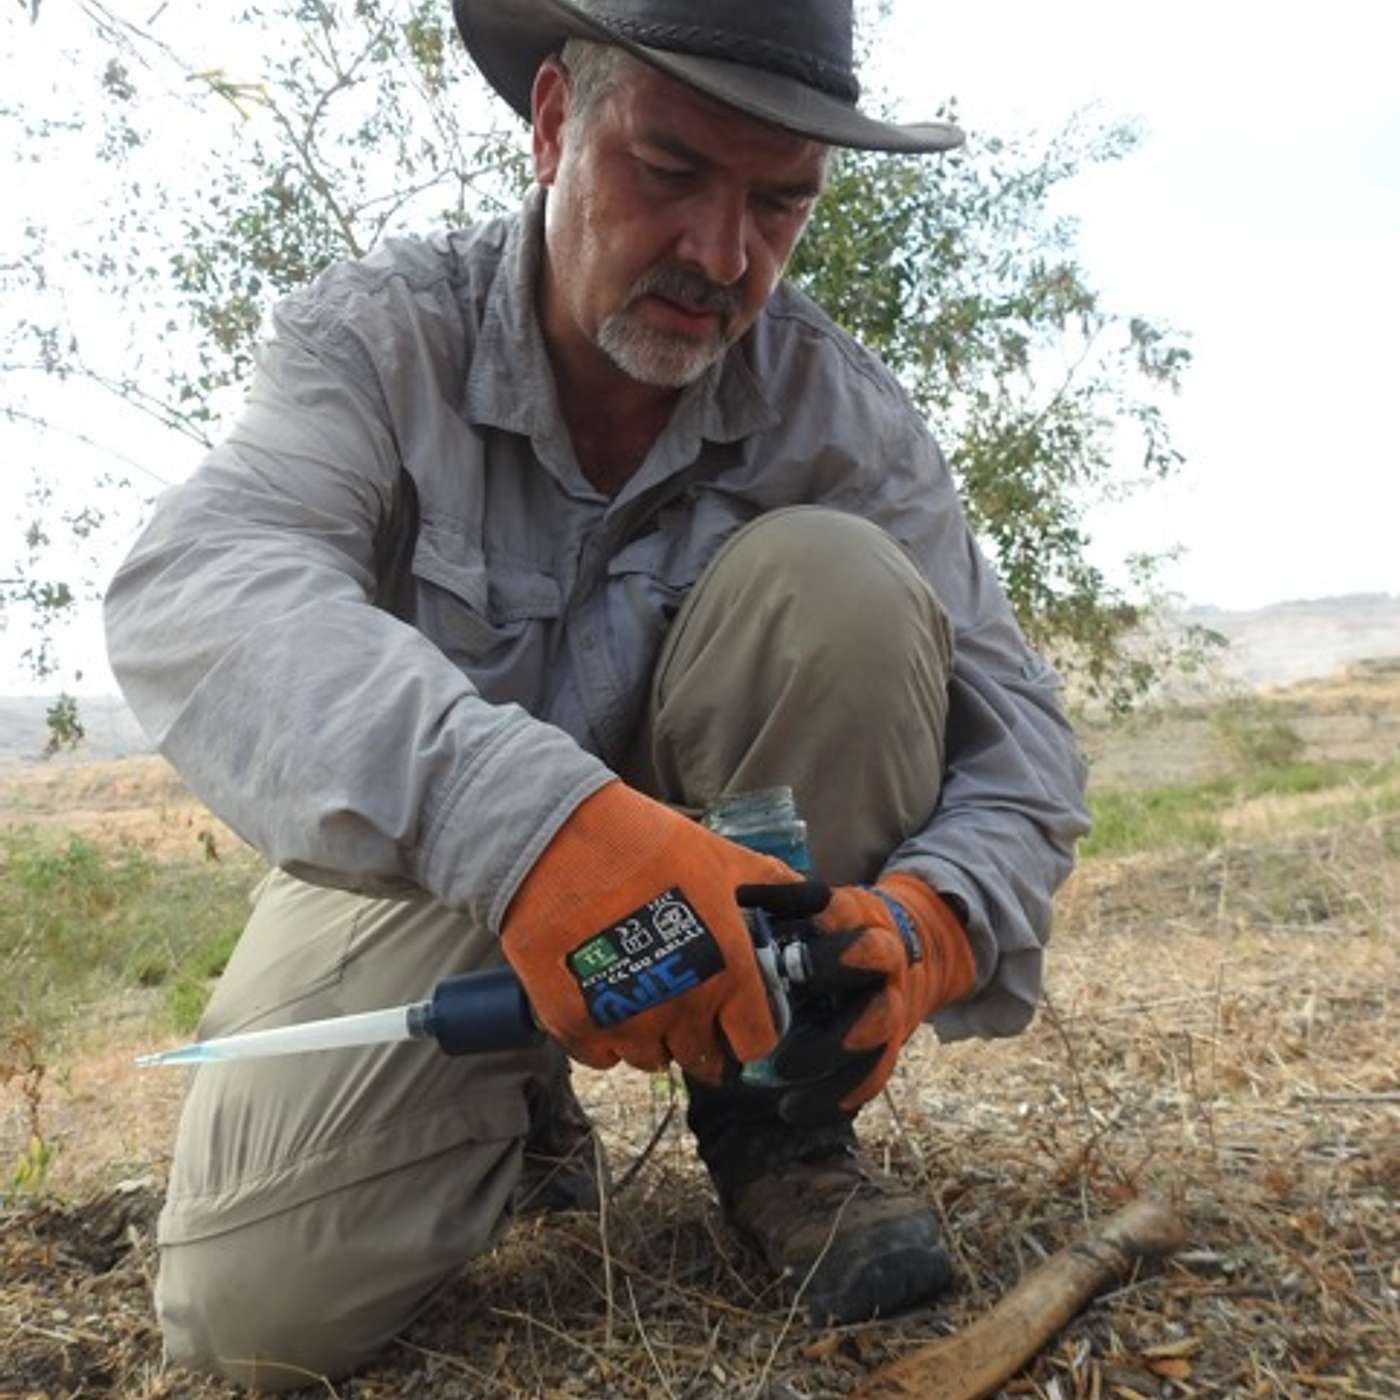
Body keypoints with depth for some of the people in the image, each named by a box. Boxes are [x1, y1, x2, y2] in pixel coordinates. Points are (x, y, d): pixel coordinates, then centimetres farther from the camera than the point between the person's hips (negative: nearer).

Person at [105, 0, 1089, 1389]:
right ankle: (518, 1112, 15)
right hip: (423, 859, -1)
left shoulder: (840, 411, -13)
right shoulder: (379, 335, -17)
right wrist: (515, 813, -53)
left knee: (834, 582, -25)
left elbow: (1016, 726, -13)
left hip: (736, 870, 2)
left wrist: (931, 918, -36)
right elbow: (192, 592, -35)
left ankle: (773, 1122, -9)